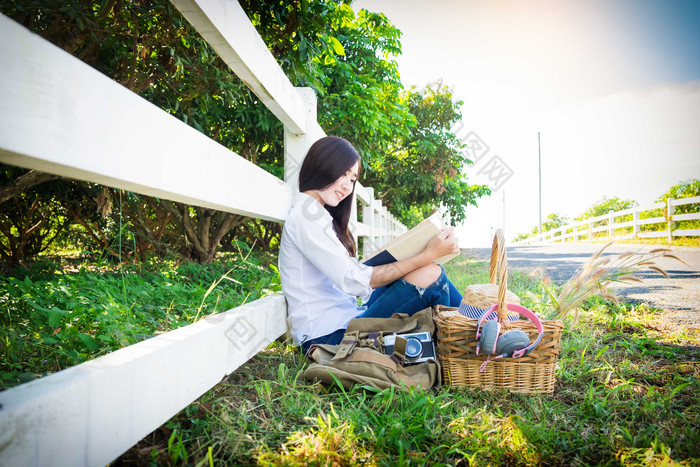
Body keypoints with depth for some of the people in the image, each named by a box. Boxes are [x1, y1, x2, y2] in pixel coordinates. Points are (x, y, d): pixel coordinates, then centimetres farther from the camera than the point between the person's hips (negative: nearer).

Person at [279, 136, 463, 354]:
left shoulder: (318, 215, 20)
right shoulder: (305, 216, -12)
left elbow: (349, 272, 12)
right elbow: (354, 281, -20)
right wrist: (428, 255, -20)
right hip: (330, 336, -10)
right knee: (430, 275, -18)